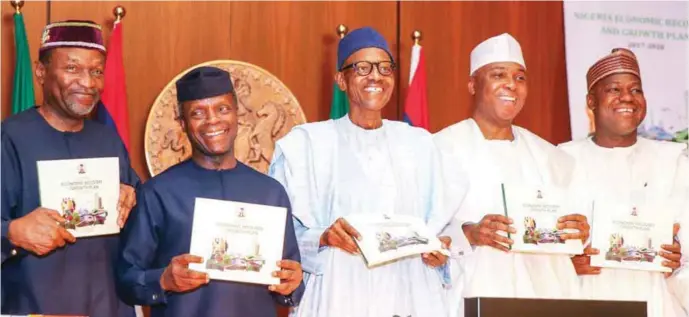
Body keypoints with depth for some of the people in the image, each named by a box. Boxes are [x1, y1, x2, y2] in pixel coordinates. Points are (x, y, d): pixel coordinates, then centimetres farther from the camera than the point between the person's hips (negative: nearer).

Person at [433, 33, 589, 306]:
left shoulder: (548, 156, 17)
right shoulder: (443, 148, 0)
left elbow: (572, 229, 17)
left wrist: (580, 232, -4)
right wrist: (468, 233, -24)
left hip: (545, 292, 4)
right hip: (475, 293, -4)